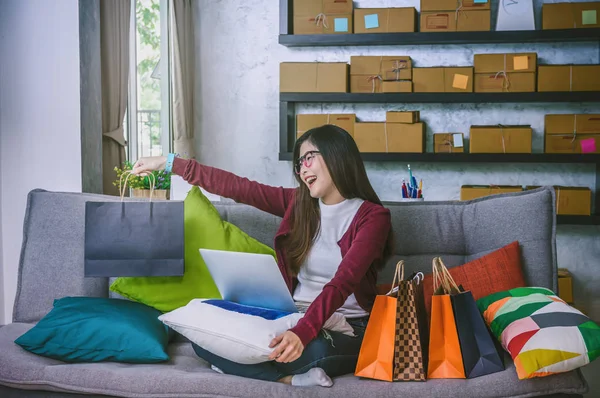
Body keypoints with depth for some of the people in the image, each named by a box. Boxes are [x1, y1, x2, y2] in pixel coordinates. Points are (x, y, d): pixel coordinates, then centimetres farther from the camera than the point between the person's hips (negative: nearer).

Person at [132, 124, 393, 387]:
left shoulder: (372, 216, -10)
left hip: (346, 328, -5)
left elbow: (342, 283, -24)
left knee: (314, 350, -42)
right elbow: (236, 187, 9)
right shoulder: (298, 203, 8)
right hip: (292, 318, 6)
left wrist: (303, 332, -39)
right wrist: (169, 163, 8)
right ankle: (292, 379, -26)